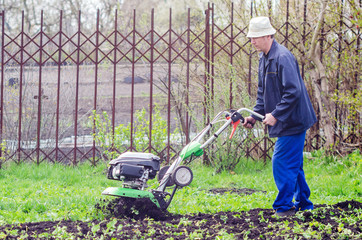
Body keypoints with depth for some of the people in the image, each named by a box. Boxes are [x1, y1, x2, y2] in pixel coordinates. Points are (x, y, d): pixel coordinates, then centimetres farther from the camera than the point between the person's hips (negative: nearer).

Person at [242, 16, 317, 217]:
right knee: (293, 165, 15)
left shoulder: (283, 57, -20)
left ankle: (284, 207, -2)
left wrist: (276, 115, -22)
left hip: (292, 122, -10)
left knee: (282, 164, -8)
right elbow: (262, 93, 20)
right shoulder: (264, 59, 11)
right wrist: (255, 115, 8)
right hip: (285, 123, 10)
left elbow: (293, 91, -24)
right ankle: (303, 204, 24)